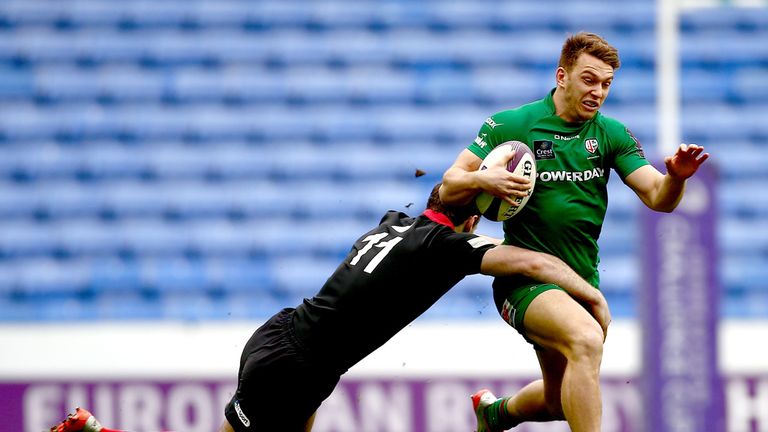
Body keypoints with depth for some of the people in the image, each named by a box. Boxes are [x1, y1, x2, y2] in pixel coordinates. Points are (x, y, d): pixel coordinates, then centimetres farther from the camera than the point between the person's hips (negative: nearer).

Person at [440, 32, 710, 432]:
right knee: (587, 338, -34)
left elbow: (658, 198, -7)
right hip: (526, 277, -6)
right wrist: (483, 180, -28)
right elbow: (449, 189, -7)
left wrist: (675, 177, -29)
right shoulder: (510, 125, -8)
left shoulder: (611, 134, 2)